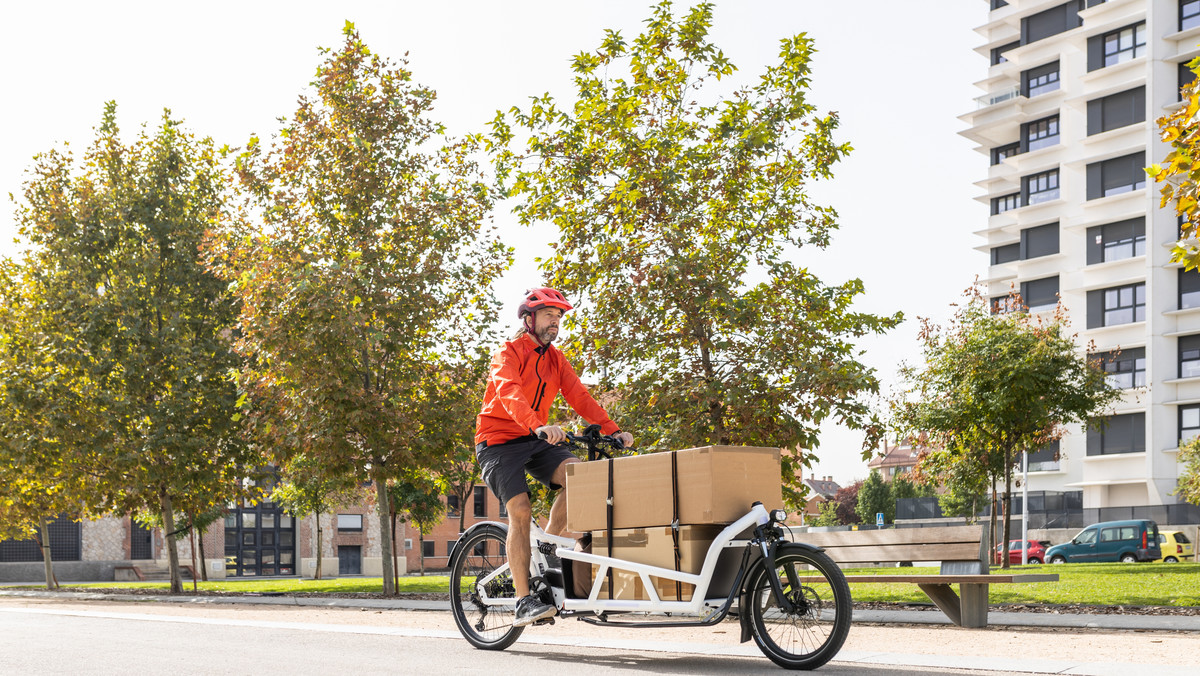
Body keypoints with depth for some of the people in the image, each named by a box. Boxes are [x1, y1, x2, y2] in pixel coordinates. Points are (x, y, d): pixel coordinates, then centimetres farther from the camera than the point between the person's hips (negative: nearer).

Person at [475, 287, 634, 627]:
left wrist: (613, 430, -12)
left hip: (535, 440, 6)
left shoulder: (555, 359, 9)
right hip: (499, 441, -6)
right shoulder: (509, 353, -12)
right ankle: (524, 602, -14)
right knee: (520, 511, -18)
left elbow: (580, 397, 2)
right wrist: (538, 426, -48)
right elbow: (510, 394, -31)